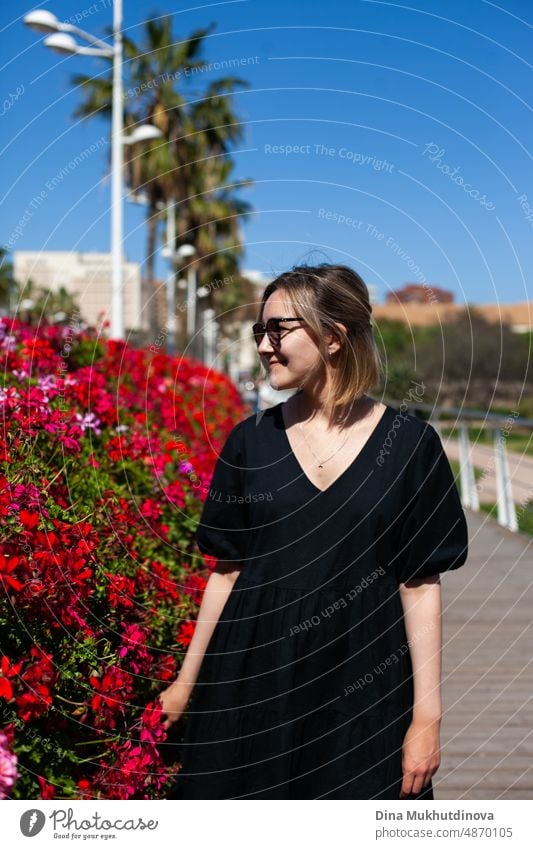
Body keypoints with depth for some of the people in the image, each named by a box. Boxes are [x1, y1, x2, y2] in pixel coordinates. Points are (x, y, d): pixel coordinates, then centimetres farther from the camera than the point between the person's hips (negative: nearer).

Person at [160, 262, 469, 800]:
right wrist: (187, 682, 9)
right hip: (255, 678, 2)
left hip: (362, 684, -2)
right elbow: (228, 570, 7)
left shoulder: (408, 444, -5)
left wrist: (427, 714, -7)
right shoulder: (251, 441, 1)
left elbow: (420, 584, -5)